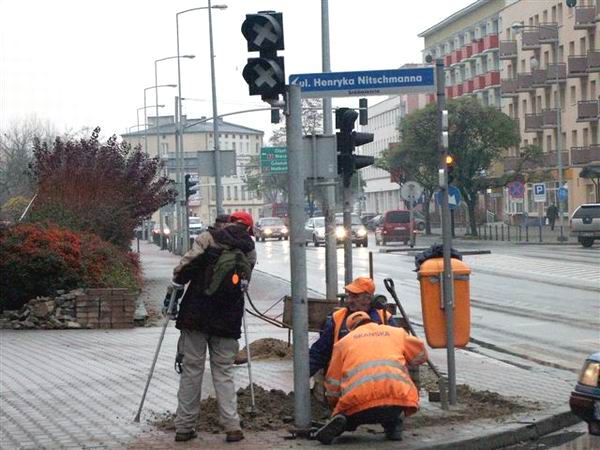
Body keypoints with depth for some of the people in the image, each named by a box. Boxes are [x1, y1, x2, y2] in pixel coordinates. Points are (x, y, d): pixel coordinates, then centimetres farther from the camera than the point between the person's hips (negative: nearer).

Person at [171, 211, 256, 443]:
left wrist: (175, 284, 3)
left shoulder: (209, 238, -2)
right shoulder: (250, 250, 10)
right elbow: (245, 280, 14)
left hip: (196, 315, -2)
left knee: (191, 370, 4)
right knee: (224, 373, 9)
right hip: (228, 319, 2)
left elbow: (187, 264, -12)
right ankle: (232, 426, 1)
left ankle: (184, 427, 7)